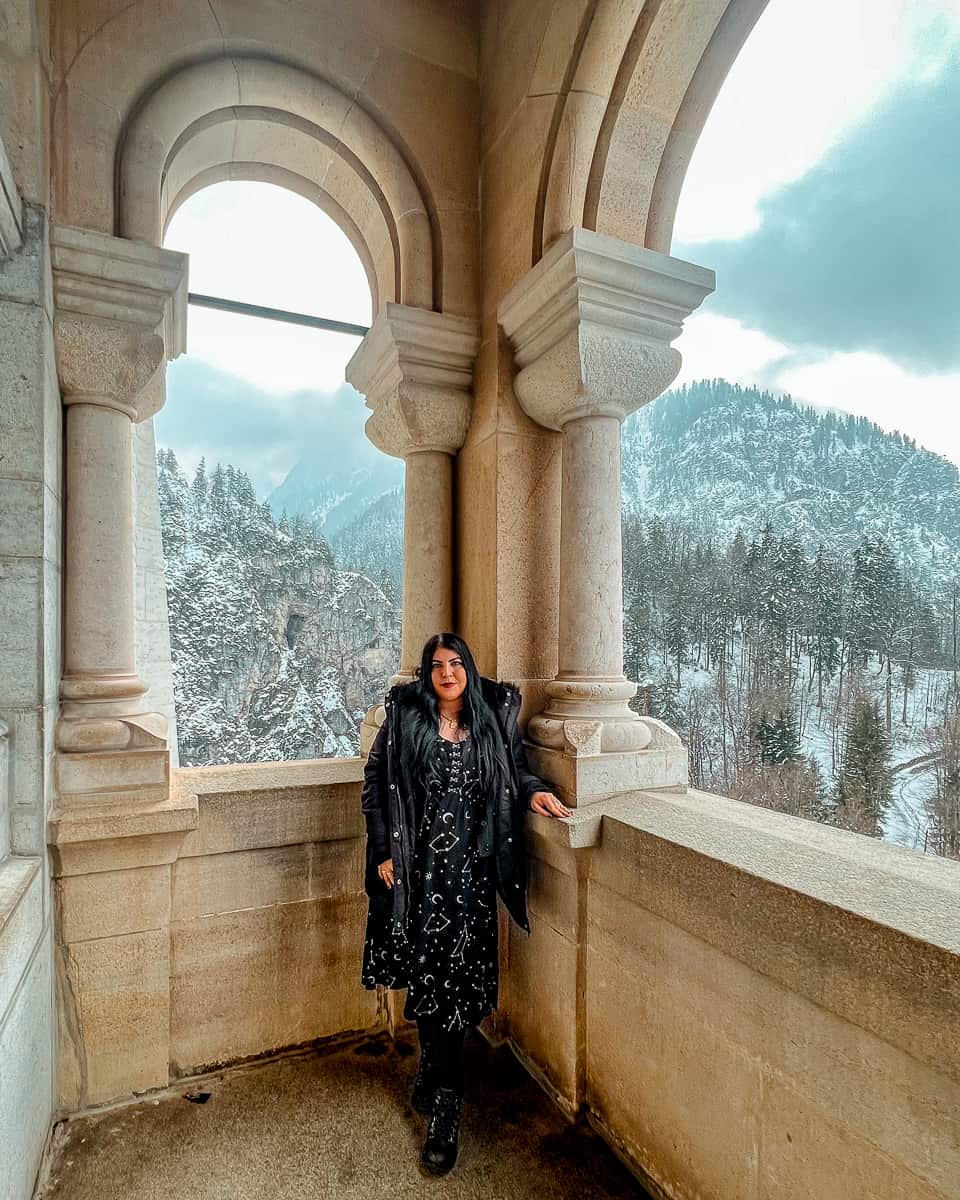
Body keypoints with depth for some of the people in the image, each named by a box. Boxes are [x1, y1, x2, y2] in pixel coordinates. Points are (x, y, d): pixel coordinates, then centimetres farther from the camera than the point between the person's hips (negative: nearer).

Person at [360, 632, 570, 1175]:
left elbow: (515, 767, 16)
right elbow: (377, 784, 0)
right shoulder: (405, 717, -2)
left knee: (455, 975, 3)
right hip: (420, 865, 0)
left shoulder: (495, 717, 2)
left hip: (471, 867, 1)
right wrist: (383, 851, -4)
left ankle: (442, 1100, 23)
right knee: (428, 970, 10)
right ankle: (443, 1100, 33)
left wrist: (533, 790, -5)